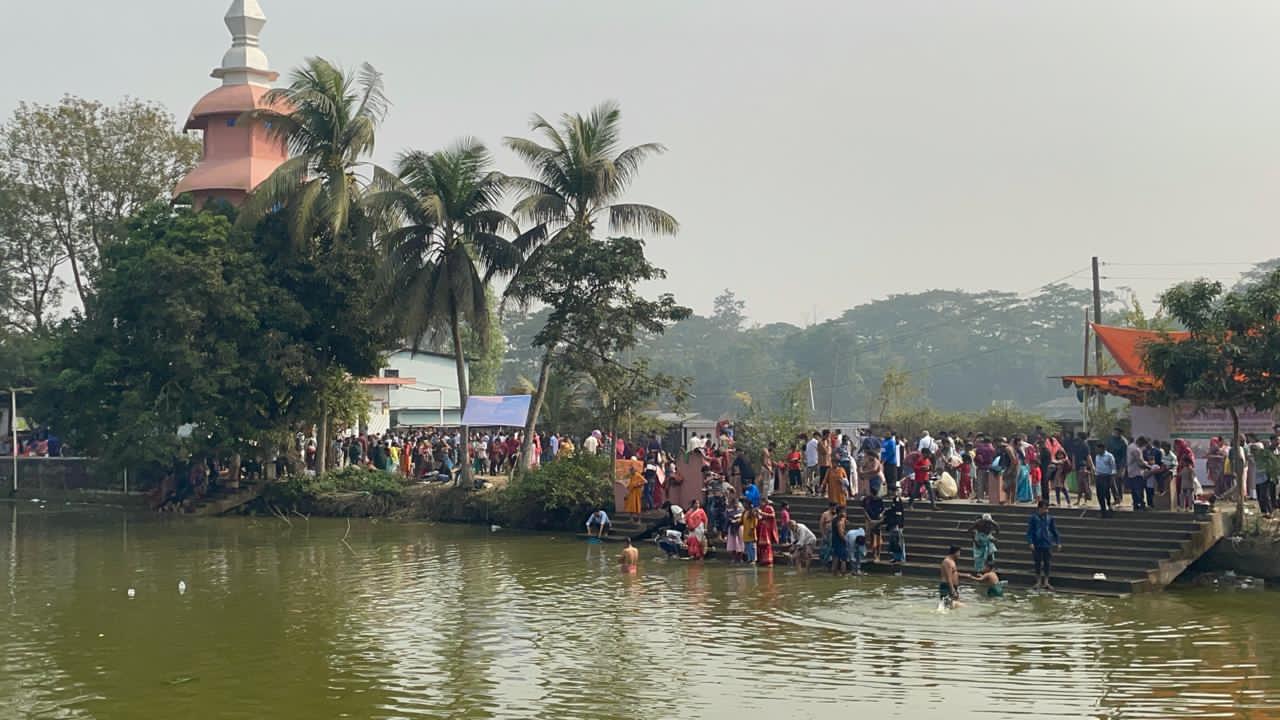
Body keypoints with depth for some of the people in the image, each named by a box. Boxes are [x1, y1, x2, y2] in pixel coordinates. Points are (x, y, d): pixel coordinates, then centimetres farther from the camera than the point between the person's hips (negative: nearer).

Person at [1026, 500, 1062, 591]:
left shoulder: (1049, 518, 3)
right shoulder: (1034, 517, -6)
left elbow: (1054, 530, 10)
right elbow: (1029, 531, -6)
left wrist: (1058, 542, 7)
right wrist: (1030, 542, -14)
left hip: (1048, 544, 2)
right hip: (1037, 545, -2)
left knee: (1047, 563, 5)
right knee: (1038, 563, 6)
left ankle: (1045, 582, 15)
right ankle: (1038, 582, 17)